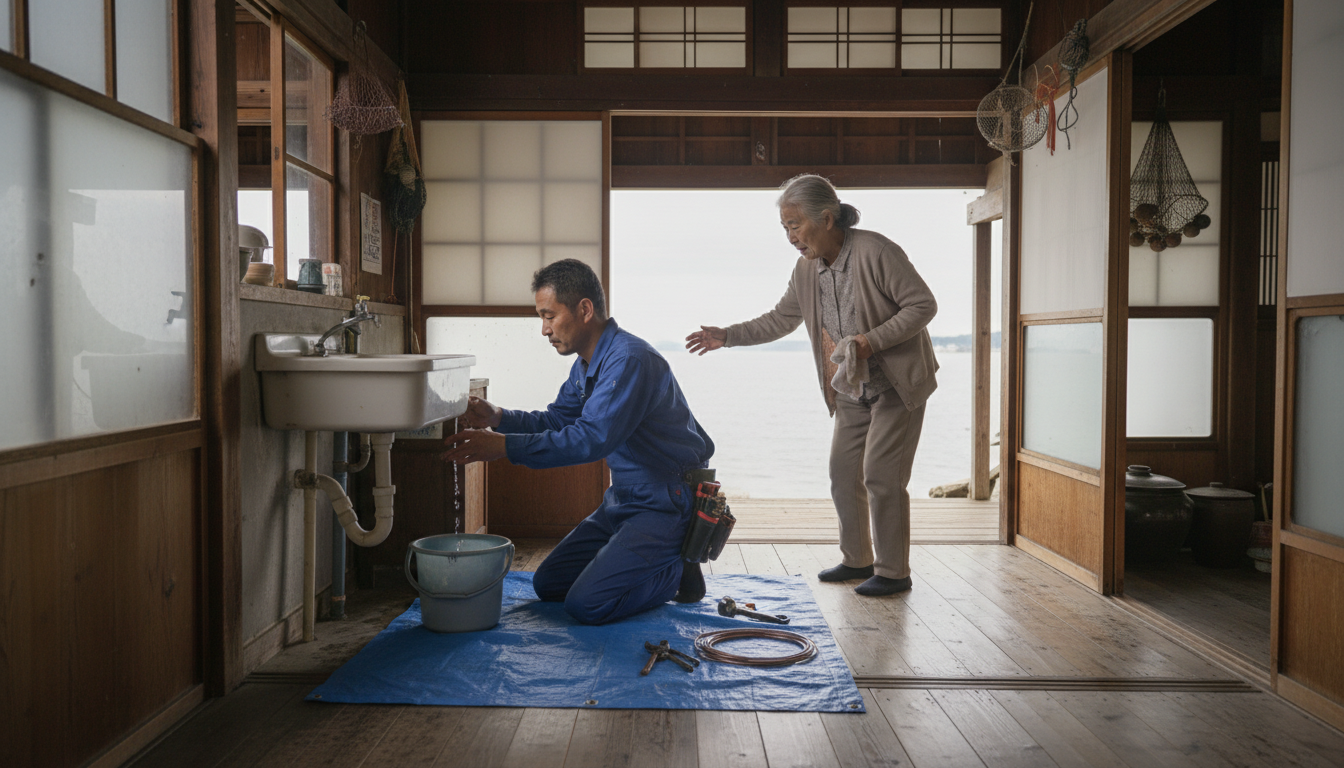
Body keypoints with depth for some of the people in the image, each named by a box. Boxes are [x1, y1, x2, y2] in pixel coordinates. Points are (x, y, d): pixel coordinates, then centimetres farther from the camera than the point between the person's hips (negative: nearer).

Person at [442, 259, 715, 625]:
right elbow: (556, 420, 12)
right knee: (548, 584, 11)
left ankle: (677, 570, 3)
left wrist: (505, 446, -33)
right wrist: (497, 417, -5)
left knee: (587, 604, -19)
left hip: (667, 504, -10)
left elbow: (592, 439, -33)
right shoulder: (587, 364, 9)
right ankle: (658, 562, 18)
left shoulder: (629, 359, -24)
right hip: (624, 499, 10)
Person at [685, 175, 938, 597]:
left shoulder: (875, 251, -20)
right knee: (843, 473, 8)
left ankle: (893, 572, 6)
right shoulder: (807, 268, 1)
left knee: (881, 475, -8)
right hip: (851, 392, 7)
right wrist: (727, 336, 5)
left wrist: (873, 341, -27)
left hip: (898, 384, -7)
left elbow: (923, 304, -17)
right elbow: (780, 319, 13)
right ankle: (857, 560, 24)